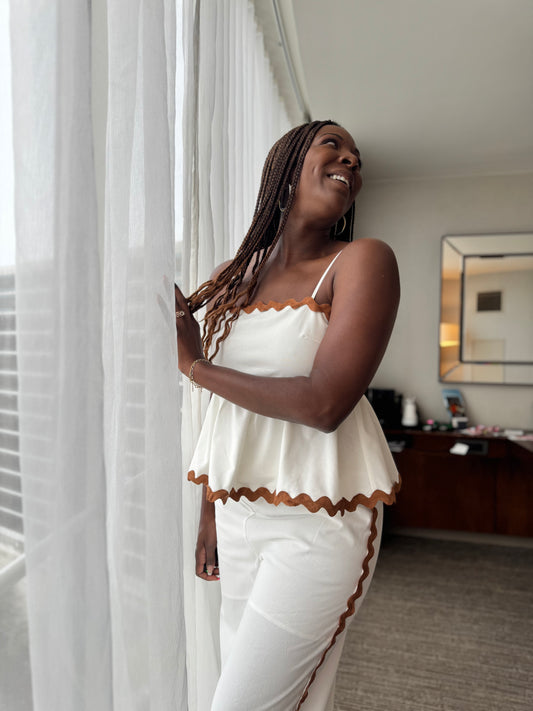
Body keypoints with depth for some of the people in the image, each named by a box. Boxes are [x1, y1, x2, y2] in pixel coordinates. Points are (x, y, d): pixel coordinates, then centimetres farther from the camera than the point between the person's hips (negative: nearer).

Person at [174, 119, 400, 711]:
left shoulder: (362, 261, -9)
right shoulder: (237, 278, 6)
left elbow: (324, 404, -22)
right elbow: (224, 415, 10)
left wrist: (195, 365, -12)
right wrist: (209, 515, 13)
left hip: (319, 520, -5)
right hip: (239, 513, 5)